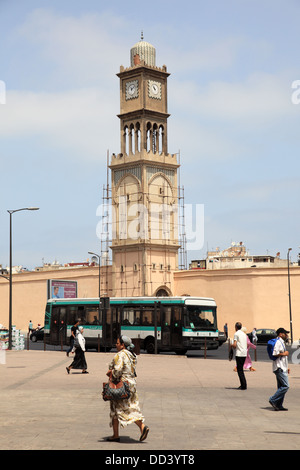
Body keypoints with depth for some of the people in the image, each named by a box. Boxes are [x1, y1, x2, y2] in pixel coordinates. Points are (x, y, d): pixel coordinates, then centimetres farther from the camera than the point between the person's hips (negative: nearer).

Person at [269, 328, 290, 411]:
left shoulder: (282, 342, 21)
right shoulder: (278, 342, -13)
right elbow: (274, 353, -27)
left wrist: (286, 367, 23)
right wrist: (284, 354, -15)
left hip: (282, 368, 11)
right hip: (279, 368, -11)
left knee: (281, 387, 9)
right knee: (285, 386, -13)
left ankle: (279, 406, 10)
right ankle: (273, 400, -10)